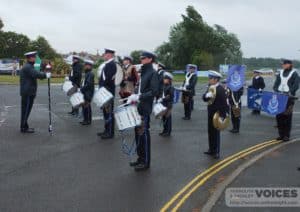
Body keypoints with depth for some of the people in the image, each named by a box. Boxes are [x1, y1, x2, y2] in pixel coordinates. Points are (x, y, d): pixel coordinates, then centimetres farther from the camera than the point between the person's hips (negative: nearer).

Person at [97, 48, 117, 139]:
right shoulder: (107, 64, 17)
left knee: (109, 111, -5)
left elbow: (108, 78, -23)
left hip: (108, 91, -10)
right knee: (105, 111, 14)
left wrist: (103, 88, -21)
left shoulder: (111, 64, -14)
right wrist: (101, 87, 13)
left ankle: (110, 132, 1)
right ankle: (107, 130, 22)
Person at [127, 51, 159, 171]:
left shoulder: (153, 73, -10)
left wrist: (139, 97, -23)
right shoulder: (143, 72, 16)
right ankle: (140, 158, 23)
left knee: (143, 134, -4)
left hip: (145, 108, -8)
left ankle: (146, 162, 5)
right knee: (138, 133, 12)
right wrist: (134, 97, 6)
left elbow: (154, 92, -19)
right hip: (138, 107, 8)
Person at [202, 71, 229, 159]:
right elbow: (204, 98, 5)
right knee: (210, 132, 15)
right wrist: (206, 95, -19)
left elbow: (224, 102, -20)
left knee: (216, 132, 0)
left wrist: (224, 115, -21)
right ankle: (211, 149, 27)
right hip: (210, 113, 8)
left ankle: (216, 152, 11)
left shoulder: (221, 89, -18)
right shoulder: (210, 87, 7)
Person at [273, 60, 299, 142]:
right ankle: (281, 134, 15)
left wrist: (290, 92, -24)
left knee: (287, 116, -4)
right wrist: (276, 90, -5)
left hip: (289, 97, -5)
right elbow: (276, 84, 13)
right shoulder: (281, 73, 15)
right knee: (279, 116, 5)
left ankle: (286, 135, 3)